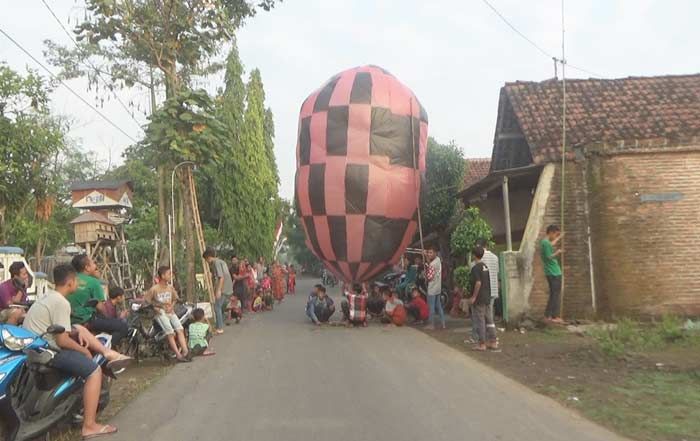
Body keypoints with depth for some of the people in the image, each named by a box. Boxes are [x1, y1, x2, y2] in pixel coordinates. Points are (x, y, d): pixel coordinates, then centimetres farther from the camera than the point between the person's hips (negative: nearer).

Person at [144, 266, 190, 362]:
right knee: (170, 333, -24)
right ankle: (178, 354, -24)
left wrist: (171, 306, 2)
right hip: (161, 313, -4)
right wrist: (155, 307, -9)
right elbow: (146, 300, 1)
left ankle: (185, 351, -27)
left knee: (180, 330, -20)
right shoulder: (154, 289, -6)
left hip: (170, 312, 5)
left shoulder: (170, 288, 10)